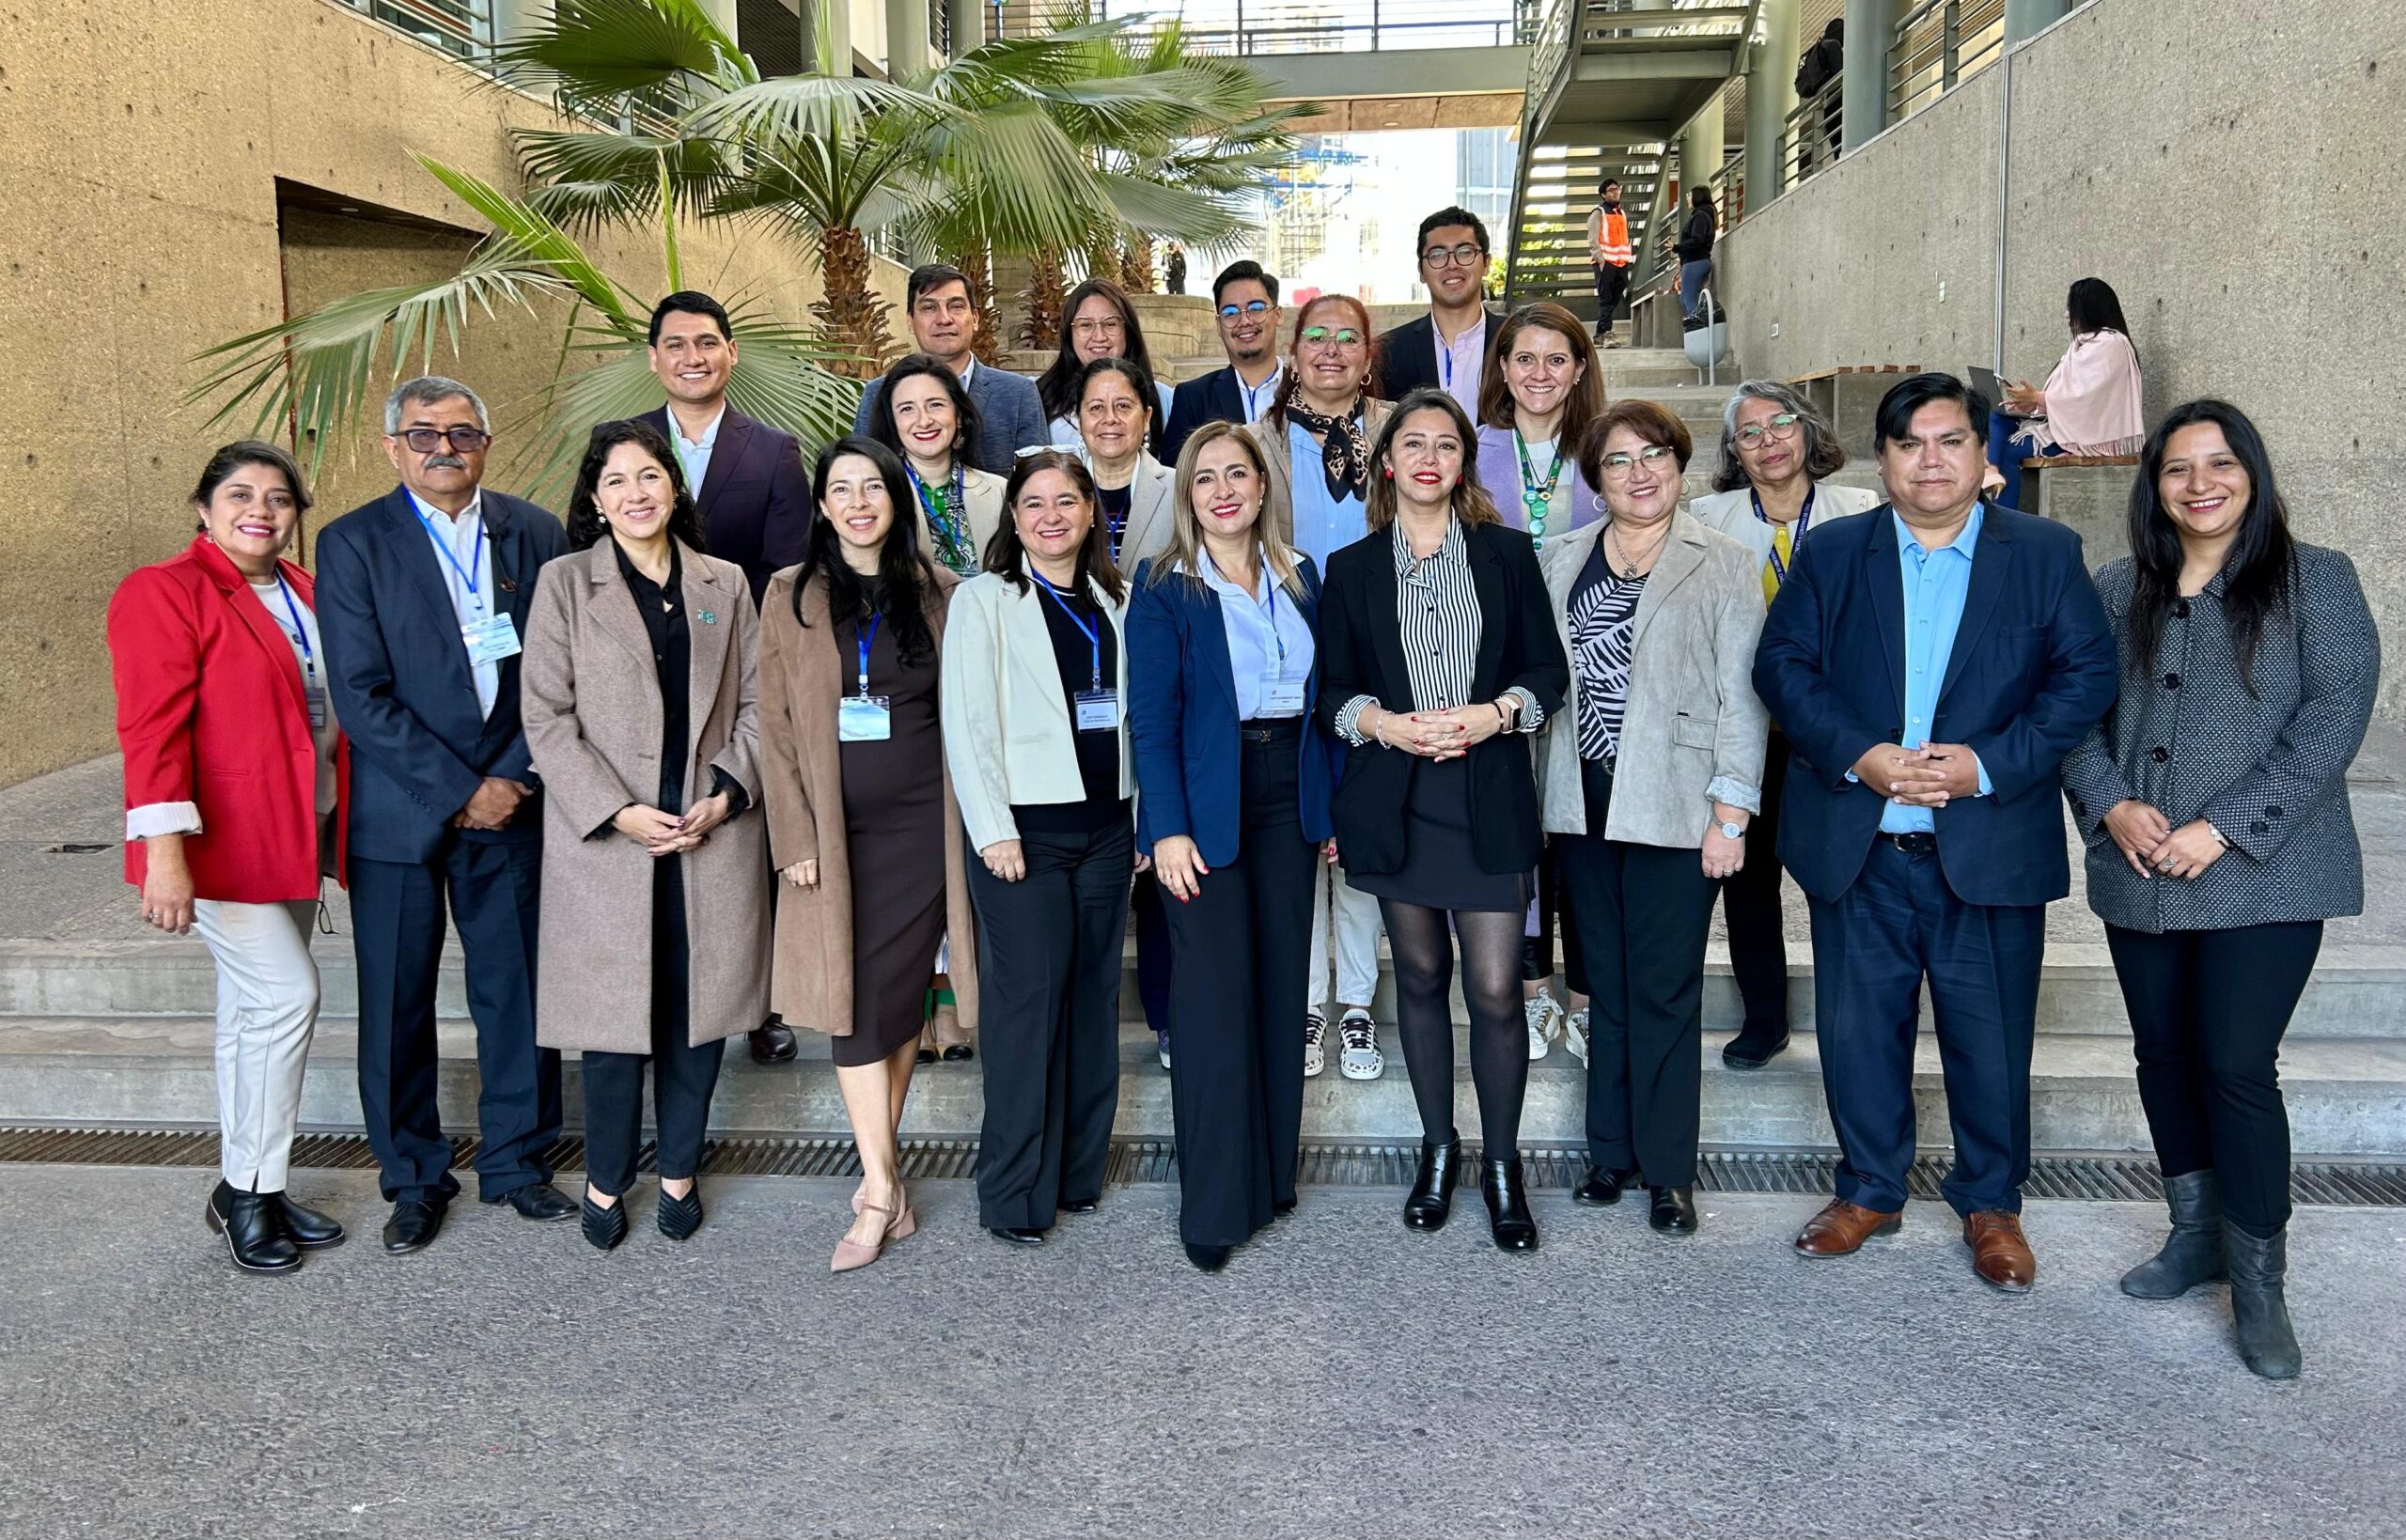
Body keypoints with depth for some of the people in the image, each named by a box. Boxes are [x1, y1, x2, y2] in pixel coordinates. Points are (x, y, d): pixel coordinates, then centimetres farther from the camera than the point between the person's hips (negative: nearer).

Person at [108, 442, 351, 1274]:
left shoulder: (304, 593, 11)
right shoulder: (164, 592, -10)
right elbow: (152, 727, -19)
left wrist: (337, 829, 14)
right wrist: (164, 851, -27)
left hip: (299, 835, 7)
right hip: (222, 839, -7)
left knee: (255, 1012, 13)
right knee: (286, 995, -11)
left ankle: (245, 1189, 23)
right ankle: (250, 1189, 5)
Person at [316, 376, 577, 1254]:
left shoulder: (534, 534, 5)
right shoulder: (352, 544, -2)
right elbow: (361, 695, -9)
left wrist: (514, 778, -8)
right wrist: (460, 791, -13)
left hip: (512, 805, 2)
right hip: (399, 814, -2)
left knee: (520, 993, 8)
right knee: (397, 1006, 6)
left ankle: (516, 1163, 24)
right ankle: (414, 1180, 22)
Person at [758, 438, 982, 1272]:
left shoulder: (938, 593, 5)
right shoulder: (792, 596, 4)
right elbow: (775, 725, 2)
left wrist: (969, 822, 1)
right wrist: (794, 837, -5)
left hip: (922, 827, 1)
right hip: (836, 831, 0)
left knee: (901, 998, 5)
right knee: (855, 1003, -4)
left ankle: (876, 1169, 19)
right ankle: (883, 1189, 1)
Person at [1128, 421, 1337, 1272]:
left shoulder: (1301, 579, 10)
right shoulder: (1163, 586, -3)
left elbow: (1322, 699, 12)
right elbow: (1151, 716, -8)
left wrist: (1332, 806, 7)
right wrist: (1169, 827, -16)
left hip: (1289, 797, 5)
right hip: (1207, 803, -5)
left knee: (1281, 986, 10)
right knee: (1215, 995, -3)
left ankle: (1272, 1172, 24)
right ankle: (1214, 1201, 7)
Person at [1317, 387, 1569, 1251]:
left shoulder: (1508, 554, 7)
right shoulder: (1352, 569, 9)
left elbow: (1549, 673, 5)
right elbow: (1334, 692, 7)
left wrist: (1495, 713, -13)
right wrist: (1385, 724, -12)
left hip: (1487, 796, -1)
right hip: (1394, 798, 1)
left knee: (1496, 987, -4)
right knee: (1420, 975, 11)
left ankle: (1501, 1162, 14)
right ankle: (1437, 1148, 26)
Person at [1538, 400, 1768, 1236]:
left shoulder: (1724, 565, 0)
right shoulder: (1558, 561, 10)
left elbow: (1741, 696, -4)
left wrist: (1732, 813, -9)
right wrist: (1537, 795, 3)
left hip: (1673, 805, -3)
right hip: (1583, 802, 3)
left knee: (1665, 988, 2)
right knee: (1606, 982, 12)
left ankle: (1667, 1167, 14)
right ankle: (1611, 1147, 24)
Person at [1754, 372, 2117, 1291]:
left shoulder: (2046, 554, 4)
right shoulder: (1829, 555, 6)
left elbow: (2087, 674, -3)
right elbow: (1782, 665, -1)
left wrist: (1991, 763, -16)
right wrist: (1858, 756, -16)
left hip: (1991, 850, -1)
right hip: (1857, 849, 1)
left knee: (1992, 1037, 8)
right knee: (1857, 1031, 10)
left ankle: (1991, 1205, 28)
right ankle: (1869, 1190, 29)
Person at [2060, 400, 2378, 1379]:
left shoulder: (2316, 580, -1)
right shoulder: (2118, 588, 9)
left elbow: (2336, 715, -10)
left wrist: (2225, 828, -16)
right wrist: (2109, 805, -9)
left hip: (2261, 876, -4)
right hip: (2138, 876, 4)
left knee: (2237, 1067, -5)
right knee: (2163, 1055, 12)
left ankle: (2259, 1281, 11)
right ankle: (2197, 1234, 30)